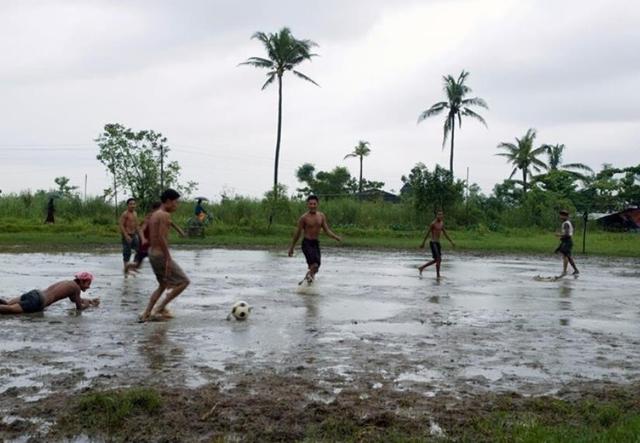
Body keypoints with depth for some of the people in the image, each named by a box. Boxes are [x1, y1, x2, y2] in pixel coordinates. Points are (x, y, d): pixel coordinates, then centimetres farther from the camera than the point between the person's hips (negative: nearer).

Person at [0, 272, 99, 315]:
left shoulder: (68, 283, 24)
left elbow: (74, 299, 44)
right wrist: (89, 305, 21)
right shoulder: (76, 287, -2)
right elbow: (79, 307, 3)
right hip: (37, 302, -9)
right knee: (9, 309, -24)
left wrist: (90, 300, 42)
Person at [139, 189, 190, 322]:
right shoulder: (165, 215, -15)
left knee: (163, 285, 23)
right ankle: (160, 309, -3)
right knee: (184, 282, -3)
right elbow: (161, 238, -24)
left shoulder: (154, 215, 14)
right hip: (161, 255, -10)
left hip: (152, 253, 10)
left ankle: (146, 314, 21)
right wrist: (169, 259, -24)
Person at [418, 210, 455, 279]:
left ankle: (421, 268, 23)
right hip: (433, 243, -8)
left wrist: (451, 242, 16)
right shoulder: (433, 223, -11)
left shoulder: (442, 223, 13)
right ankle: (438, 275, -3)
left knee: (436, 260, 11)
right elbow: (427, 233, -8)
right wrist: (423, 243, -7)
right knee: (438, 259, -11)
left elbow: (445, 234, 20)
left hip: (438, 243, 9)